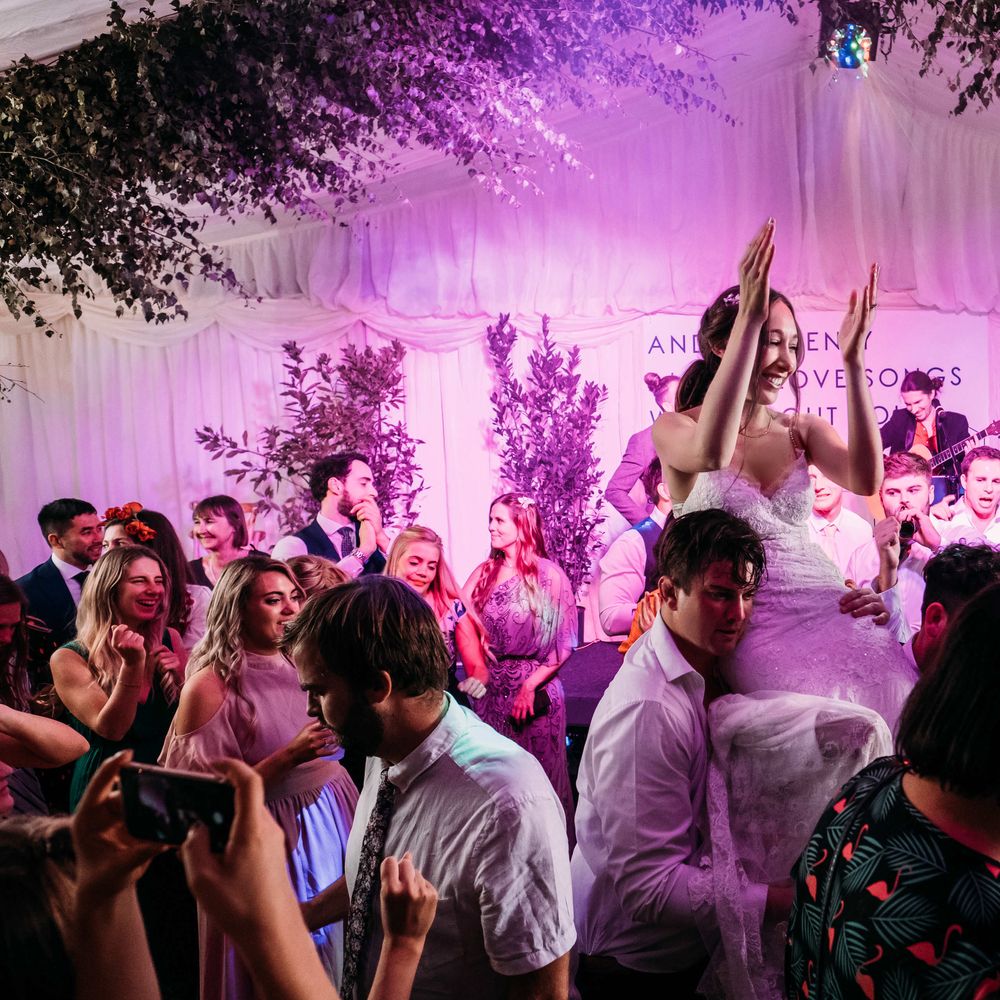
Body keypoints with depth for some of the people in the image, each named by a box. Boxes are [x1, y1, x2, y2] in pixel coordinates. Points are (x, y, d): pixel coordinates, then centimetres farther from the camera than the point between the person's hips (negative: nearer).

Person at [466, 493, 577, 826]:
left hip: (535, 689, -4)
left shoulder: (548, 575, -7)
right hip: (489, 690, 4)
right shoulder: (484, 572, 6)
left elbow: (565, 643, -9)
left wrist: (531, 685, -14)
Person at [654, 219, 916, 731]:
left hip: (823, 601, 4)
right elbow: (712, 452, -26)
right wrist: (749, 316, -26)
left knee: (897, 688, -20)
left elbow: (865, 479, -8)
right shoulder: (672, 429, -1)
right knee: (842, 705, -25)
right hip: (746, 619, -4)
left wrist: (852, 362, -14)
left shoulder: (803, 430, 12)